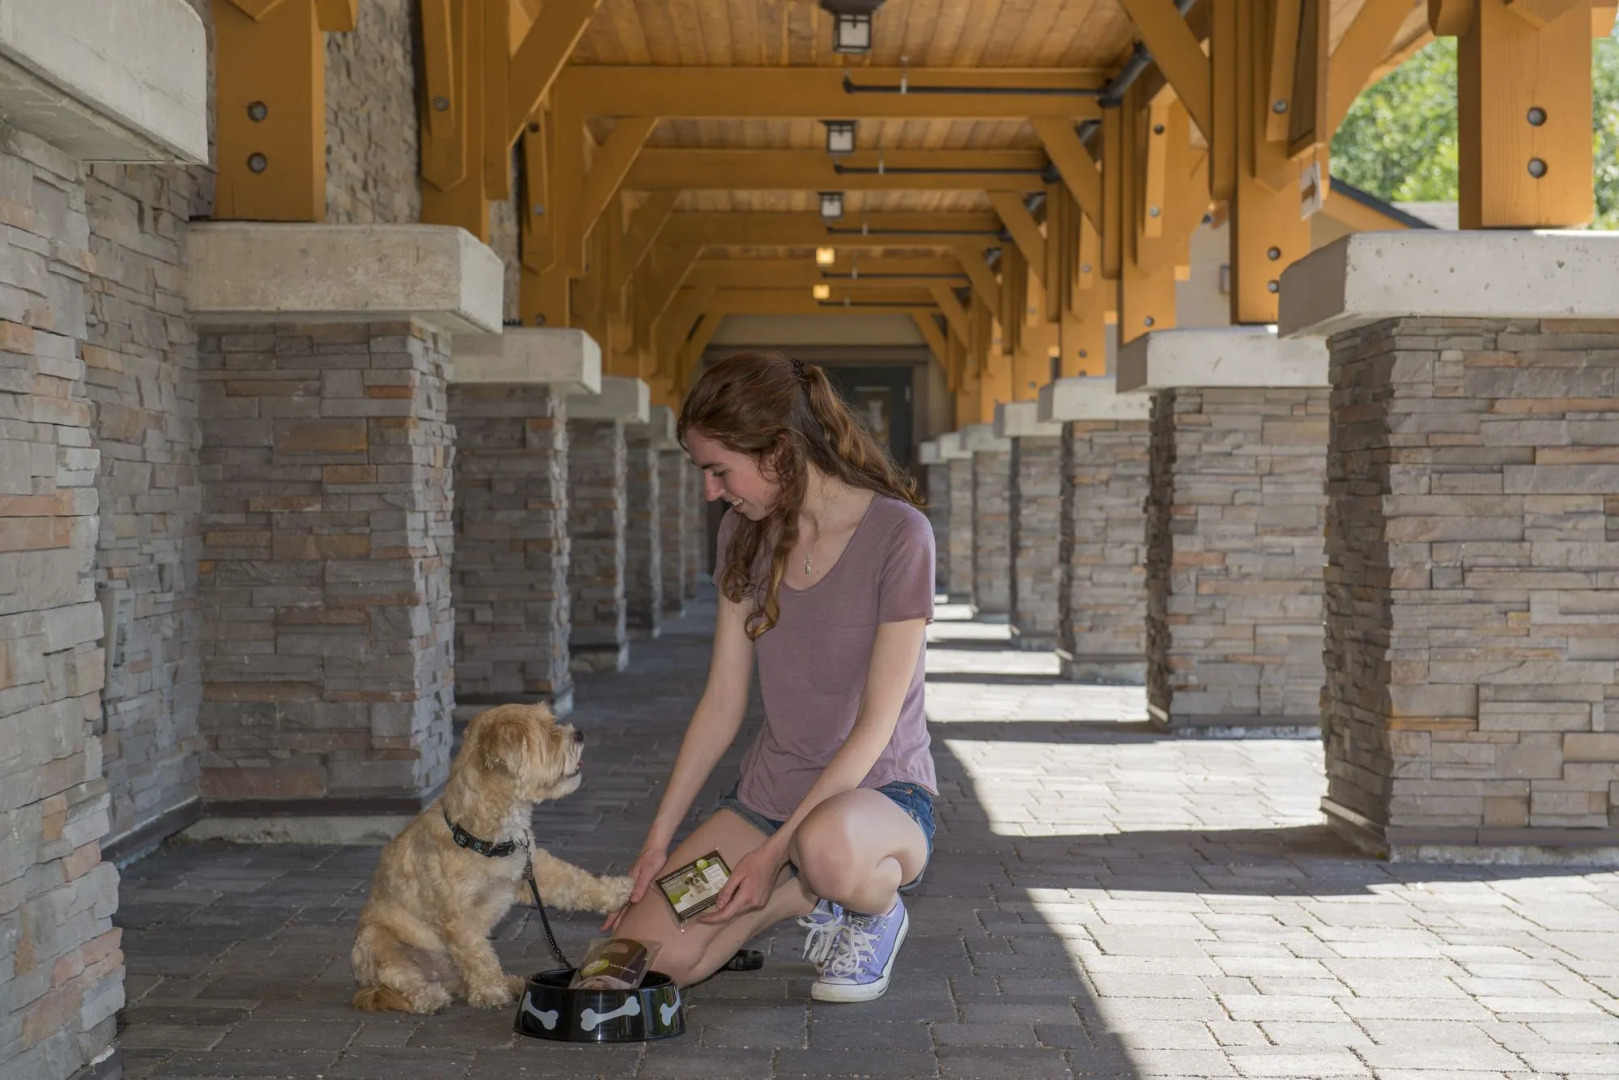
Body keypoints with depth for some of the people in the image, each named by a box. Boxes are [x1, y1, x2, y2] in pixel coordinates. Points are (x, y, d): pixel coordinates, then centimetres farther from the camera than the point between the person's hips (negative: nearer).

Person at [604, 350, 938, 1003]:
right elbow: (722, 703, 5)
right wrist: (658, 842, 1)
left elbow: (874, 726, -18)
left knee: (826, 848, -42)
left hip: (881, 791, -5)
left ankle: (877, 909, -5)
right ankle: (804, 898, 9)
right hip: (768, 793, 5)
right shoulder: (744, 534, 4)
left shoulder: (898, 534, -17)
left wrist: (774, 850, -23)